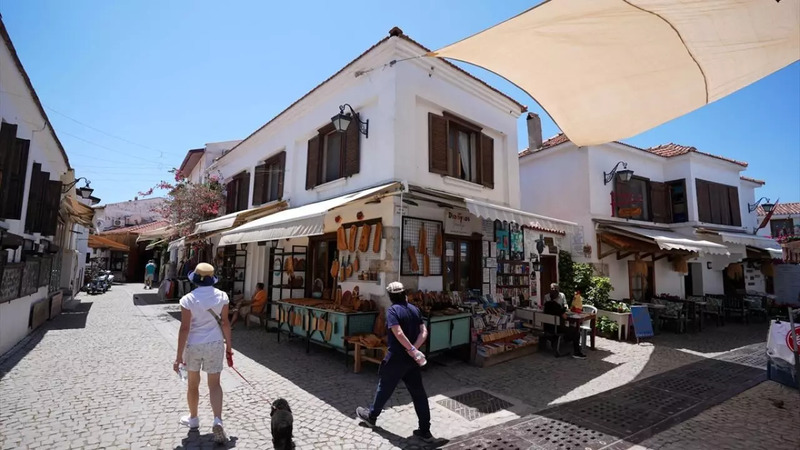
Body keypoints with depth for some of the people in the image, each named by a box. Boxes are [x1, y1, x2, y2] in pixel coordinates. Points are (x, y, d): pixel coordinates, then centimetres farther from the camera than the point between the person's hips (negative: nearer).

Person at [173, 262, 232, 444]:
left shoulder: (188, 299, -13)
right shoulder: (221, 296, -7)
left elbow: (185, 329, -14)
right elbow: (225, 323, -4)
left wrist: (179, 356, -7)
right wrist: (228, 347, 5)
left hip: (193, 345, -1)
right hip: (215, 344, 1)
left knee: (193, 384, 20)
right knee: (214, 384, 9)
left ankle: (193, 418, 38)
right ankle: (217, 420, -7)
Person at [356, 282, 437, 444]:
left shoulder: (392, 310, -14)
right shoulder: (414, 309, 5)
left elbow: (399, 334, -26)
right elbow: (424, 332, -1)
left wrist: (413, 350, -22)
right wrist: (414, 350, -10)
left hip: (397, 358, -5)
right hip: (411, 359, 6)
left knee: (385, 388, 15)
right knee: (418, 393, 10)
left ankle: (371, 415, 36)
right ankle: (425, 431, 17)